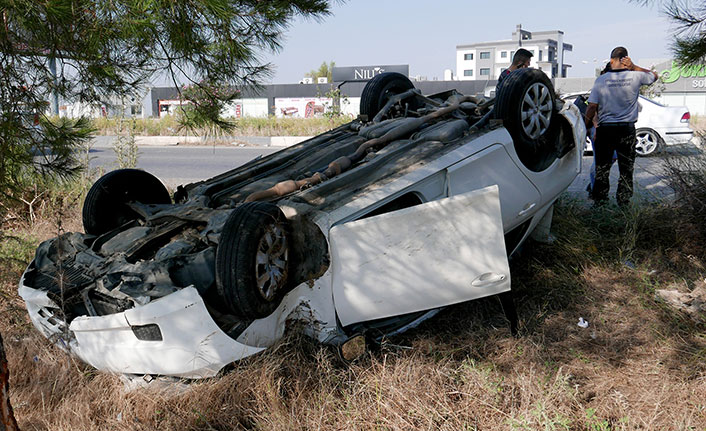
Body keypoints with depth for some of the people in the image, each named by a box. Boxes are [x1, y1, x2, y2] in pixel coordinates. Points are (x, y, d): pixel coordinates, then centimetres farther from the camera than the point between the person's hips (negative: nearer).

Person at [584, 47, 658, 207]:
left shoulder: (601, 80, -5)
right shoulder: (636, 76, -3)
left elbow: (592, 107, -5)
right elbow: (653, 75, 19)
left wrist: (586, 127, 6)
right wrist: (633, 67, 6)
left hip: (605, 128, 0)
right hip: (627, 129, 0)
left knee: (602, 168, 9)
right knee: (626, 168, 9)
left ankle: (599, 201, 13)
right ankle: (624, 202, 11)